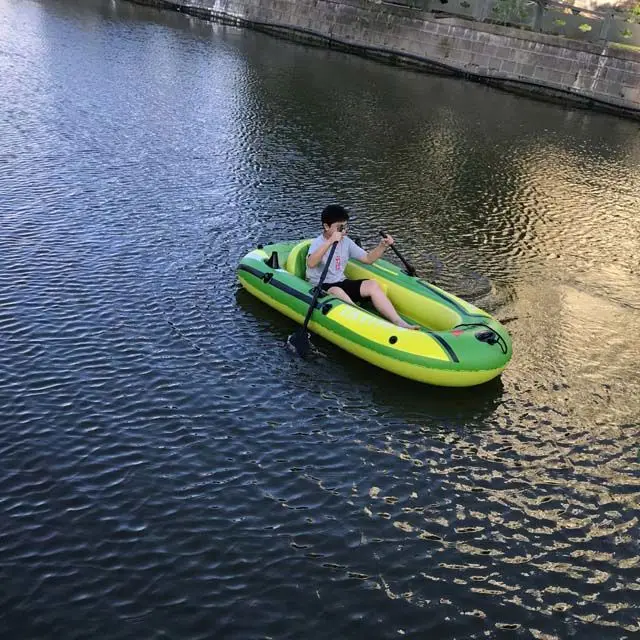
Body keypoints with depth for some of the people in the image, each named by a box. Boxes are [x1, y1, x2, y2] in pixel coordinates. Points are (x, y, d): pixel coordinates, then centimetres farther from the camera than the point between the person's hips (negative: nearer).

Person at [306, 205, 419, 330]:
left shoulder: (346, 242, 7)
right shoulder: (318, 242, -12)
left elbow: (368, 259, 12)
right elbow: (311, 264, -35)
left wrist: (382, 246, -5)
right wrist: (330, 241, -41)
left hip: (341, 283, 6)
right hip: (321, 288, -6)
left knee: (372, 285, -14)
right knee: (336, 291, -39)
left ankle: (398, 322, -25)